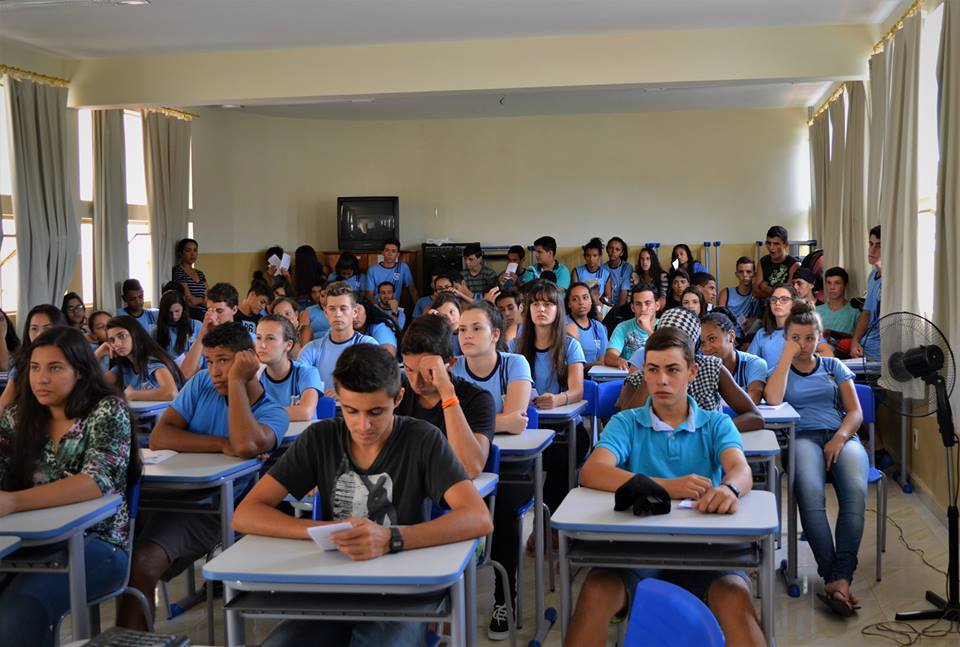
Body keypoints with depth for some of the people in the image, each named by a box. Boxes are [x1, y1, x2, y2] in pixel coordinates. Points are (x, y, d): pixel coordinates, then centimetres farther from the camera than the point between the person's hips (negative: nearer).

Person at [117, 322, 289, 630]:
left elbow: (246, 446, -25)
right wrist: (222, 444, -13)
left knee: (140, 565, -29)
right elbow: (159, 437, -2)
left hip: (208, 511, -4)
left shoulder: (273, 414, -1)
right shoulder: (202, 383, 10)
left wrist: (237, 381, -15)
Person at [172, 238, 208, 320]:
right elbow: (190, 301, -10)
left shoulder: (200, 274, 21)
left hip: (203, 315, 7)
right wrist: (202, 299, 9)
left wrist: (196, 300, -7)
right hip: (189, 316, -7)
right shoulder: (178, 271, -2)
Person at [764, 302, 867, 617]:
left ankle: (841, 578, -39)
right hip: (803, 437, -1)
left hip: (841, 436, 2)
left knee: (856, 490, -33)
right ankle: (832, 576, -38)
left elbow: (855, 411, 13)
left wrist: (840, 438, -7)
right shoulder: (779, 370, 20)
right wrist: (787, 355, 2)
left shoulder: (834, 366, 24)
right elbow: (773, 399, -4)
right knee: (809, 491, -37)